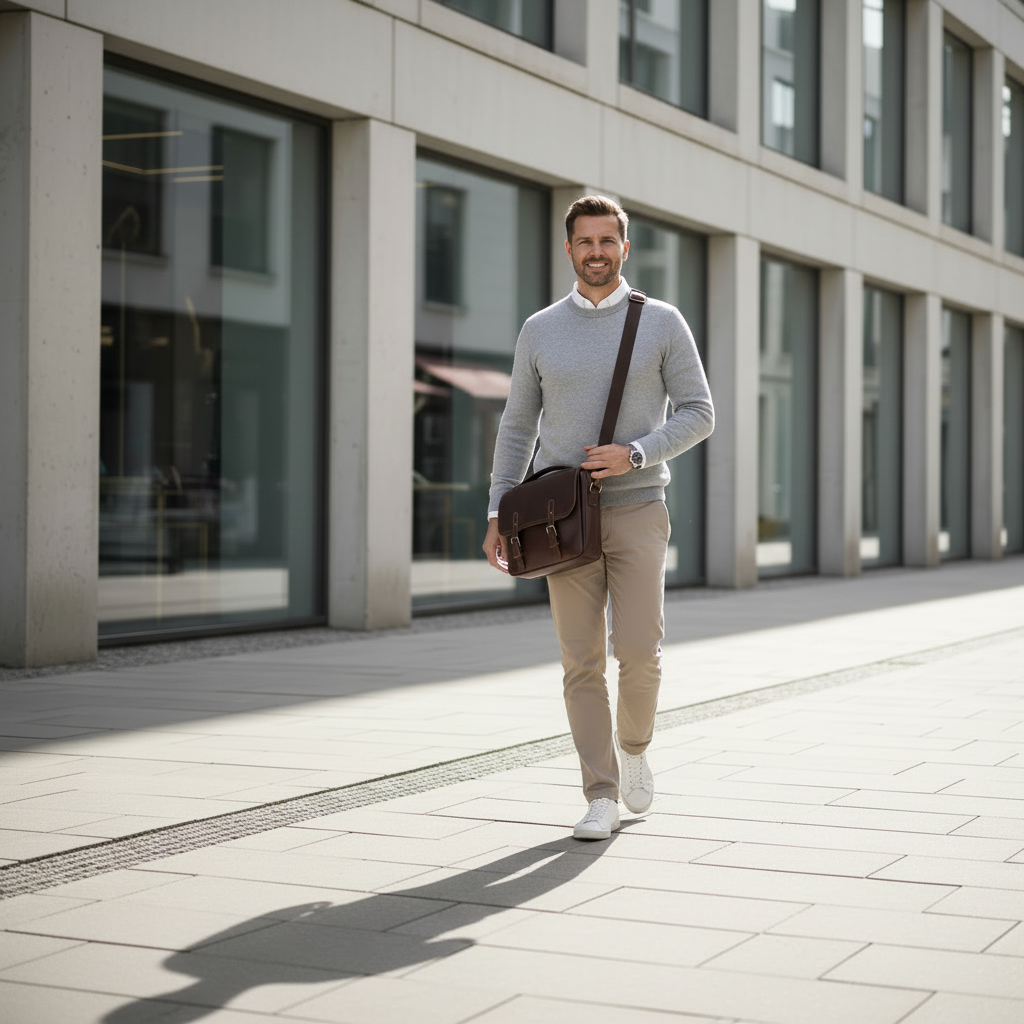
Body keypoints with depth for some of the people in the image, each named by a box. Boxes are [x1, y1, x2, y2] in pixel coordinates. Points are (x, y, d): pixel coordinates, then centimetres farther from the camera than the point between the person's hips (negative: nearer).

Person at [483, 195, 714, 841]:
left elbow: (698, 415, 0)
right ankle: (603, 799, 5)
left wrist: (634, 455, -16)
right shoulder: (541, 331, 8)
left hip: (637, 508, -1)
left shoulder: (662, 322, 2)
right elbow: (517, 427, 11)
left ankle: (634, 745, 22)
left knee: (639, 650, -10)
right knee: (582, 662, -1)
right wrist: (499, 513, 3)